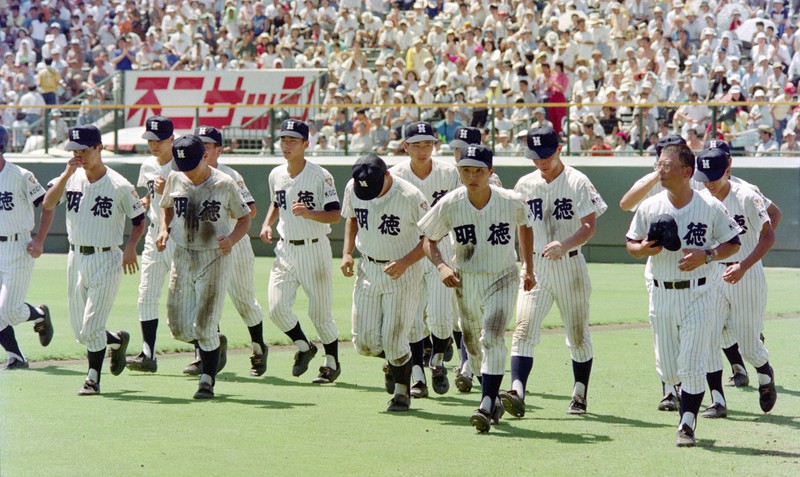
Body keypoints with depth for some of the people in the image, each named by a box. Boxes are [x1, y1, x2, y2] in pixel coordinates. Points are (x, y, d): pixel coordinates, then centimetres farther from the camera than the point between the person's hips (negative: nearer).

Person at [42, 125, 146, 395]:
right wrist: (68, 173, -20)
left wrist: (130, 246, -17)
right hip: (76, 259, 5)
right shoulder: (72, 178, 1)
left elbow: (139, 220, 0)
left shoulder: (120, 186, -10)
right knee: (80, 331, 11)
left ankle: (93, 379, 4)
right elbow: (48, 204, -13)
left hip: (106, 261, -5)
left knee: (90, 328, -10)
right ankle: (117, 341, 38)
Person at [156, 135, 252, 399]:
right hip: (182, 258, 4)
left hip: (215, 260, -4)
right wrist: (163, 229, 0)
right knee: (179, 327, 3)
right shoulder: (175, 179, 1)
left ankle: (207, 380, 7)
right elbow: (167, 206, 20)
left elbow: (244, 218, 0)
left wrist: (231, 239, -19)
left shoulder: (225, 184, -9)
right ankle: (214, 344, 32)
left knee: (204, 327, -7)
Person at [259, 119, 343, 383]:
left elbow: (335, 214, -14)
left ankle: (332, 362, 21)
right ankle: (304, 347, 20)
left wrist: (309, 213, -30)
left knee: (320, 313, 1)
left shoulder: (320, 176, -12)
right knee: (277, 309, -6)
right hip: (285, 250, 5)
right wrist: (267, 224, 6)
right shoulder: (276, 175, 6)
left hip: (314, 250, -5)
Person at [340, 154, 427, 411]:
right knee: (364, 342, 2)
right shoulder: (352, 188, -7)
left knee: (393, 339, -8)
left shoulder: (411, 197, -22)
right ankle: (394, 360, 34)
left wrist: (405, 262, -23)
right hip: (368, 269, 5)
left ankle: (402, 390, 16)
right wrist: (347, 252, 3)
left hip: (402, 273, -5)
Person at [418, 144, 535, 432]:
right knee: (473, 346, 14)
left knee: (491, 340, -21)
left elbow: (525, 227, 8)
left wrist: (529, 269, 12)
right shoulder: (449, 205, -13)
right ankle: (494, 400, 35)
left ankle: (486, 407, -24)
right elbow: (429, 240, 0)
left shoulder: (512, 202, -15)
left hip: (502, 281, -3)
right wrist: (442, 266, -20)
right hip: (465, 282, 3)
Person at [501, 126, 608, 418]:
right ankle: (517, 391, -27)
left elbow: (590, 225, -14)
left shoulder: (577, 183, -6)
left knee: (578, 335, 9)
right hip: (535, 266, 3)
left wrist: (564, 245, -29)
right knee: (524, 331, -15)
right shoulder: (525, 185, 7)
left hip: (570, 265, -2)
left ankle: (580, 395, 23)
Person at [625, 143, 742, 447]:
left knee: (691, 367, -8)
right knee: (667, 370, 8)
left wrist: (706, 255, -16)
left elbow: (733, 243, 1)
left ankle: (687, 425, 1)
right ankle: (685, 401, 38)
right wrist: (643, 249, -14)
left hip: (699, 294, -3)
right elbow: (631, 245, 10)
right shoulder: (649, 208, 1)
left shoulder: (711, 207, -7)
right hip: (662, 294, 3)